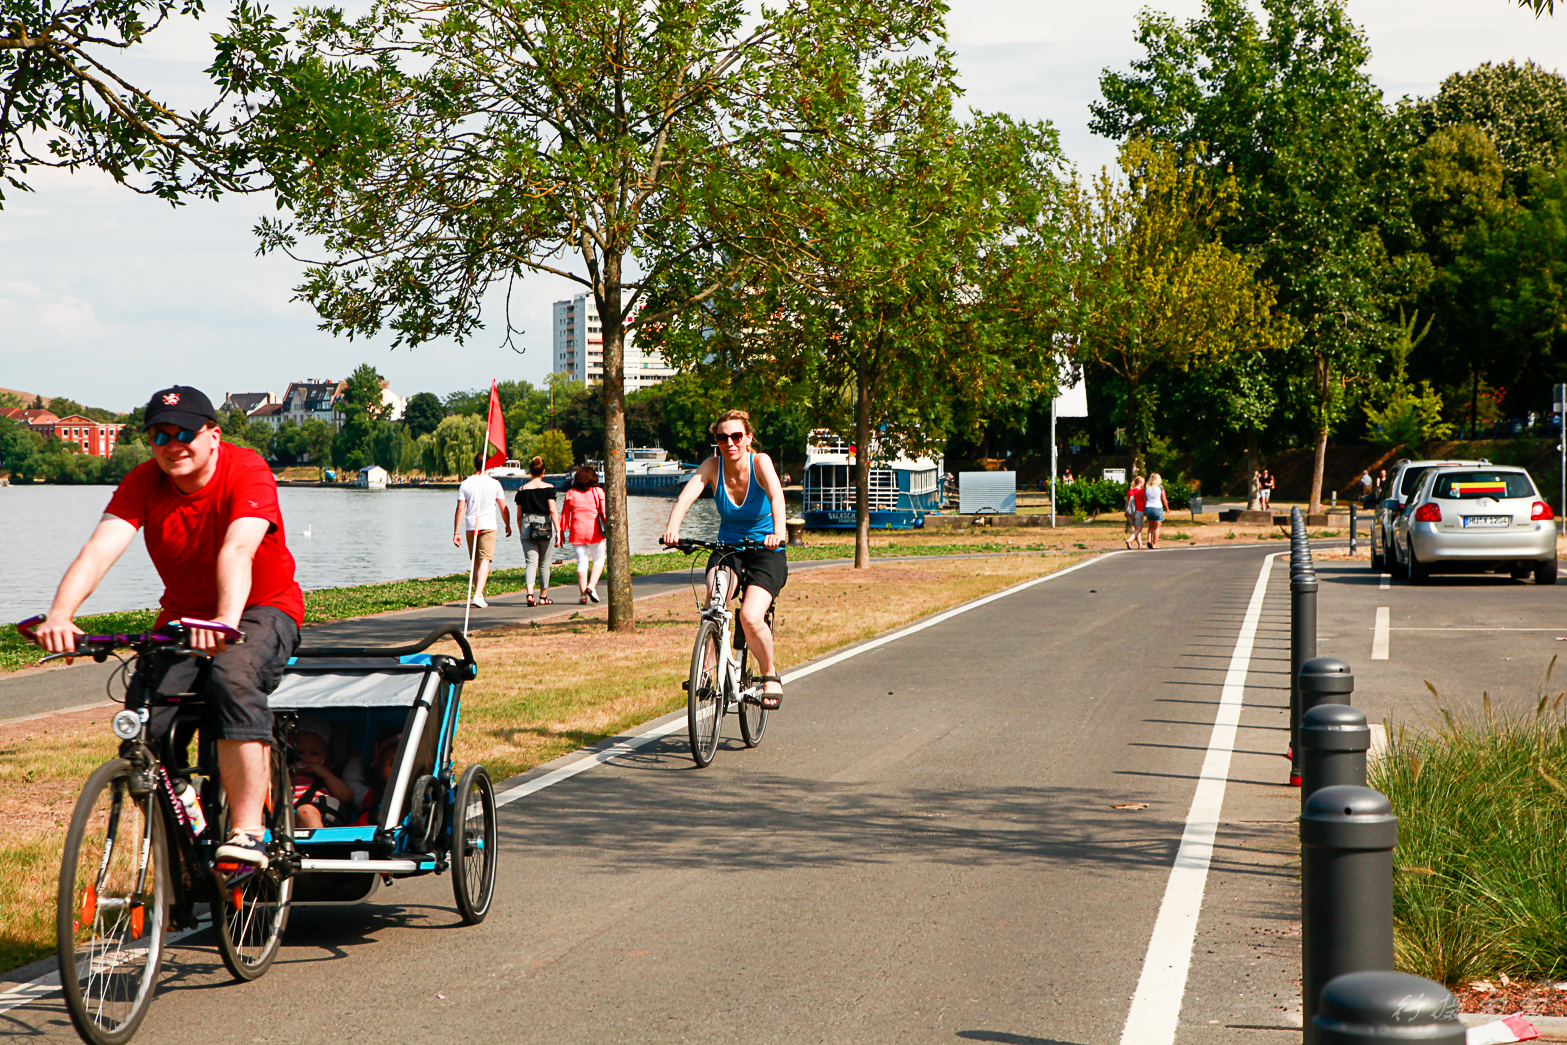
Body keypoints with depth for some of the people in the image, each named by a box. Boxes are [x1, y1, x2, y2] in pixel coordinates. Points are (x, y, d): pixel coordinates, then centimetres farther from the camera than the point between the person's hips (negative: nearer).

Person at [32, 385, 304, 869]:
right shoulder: (142, 484, -8)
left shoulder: (247, 472, -19)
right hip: (182, 615, 4)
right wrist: (60, 615, -41)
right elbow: (99, 550, -23)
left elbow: (237, 550, -36)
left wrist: (226, 620, -54)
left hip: (262, 610, -4)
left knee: (234, 681, -34)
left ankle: (248, 831, -33)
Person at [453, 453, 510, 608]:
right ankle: (478, 595, -23)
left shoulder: (465, 484, 1)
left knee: (475, 562, 15)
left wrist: (456, 532, 0)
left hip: (471, 527, 3)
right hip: (488, 526, -3)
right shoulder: (494, 484, -2)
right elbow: (503, 508, 3)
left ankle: (479, 594, 25)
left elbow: (460, 509, -2)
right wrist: (508, 525, 19)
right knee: (485, 560, -7)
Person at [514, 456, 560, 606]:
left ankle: (530, 594, -23)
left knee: (530, 562, -2)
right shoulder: (548, 488, -3)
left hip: (527, 527, 1)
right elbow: (553, 511, -11)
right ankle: (543, 597, 20)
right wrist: (558, 531, -11)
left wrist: (521, 532, 20)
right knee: (544, 564, 11)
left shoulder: (522, 490, 5)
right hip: (545, 527, -1)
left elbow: (519, 515, 8)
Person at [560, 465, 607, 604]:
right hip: (594, 532, -2)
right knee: (598, 560, 11)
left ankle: (583, 594, -2)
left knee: (582, 561, 5)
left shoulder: (570, 494, 5)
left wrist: (562, 532, 14)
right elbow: (605, 512, -4)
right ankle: (591, 586, -9)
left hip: (576, 533, 2)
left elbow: (565, 515, 7)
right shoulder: (598, 492, -1)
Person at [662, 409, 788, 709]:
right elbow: (687, 496, -25)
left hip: (766, 553, -2)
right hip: (727, 549, 3)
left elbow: (776, 495, -33)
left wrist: (778, 531, -53)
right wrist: (672, 528, -45)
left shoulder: (759, 462, -15)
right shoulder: (713, 466, -8)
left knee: (750, 618, -23)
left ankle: (769, 674, 4)